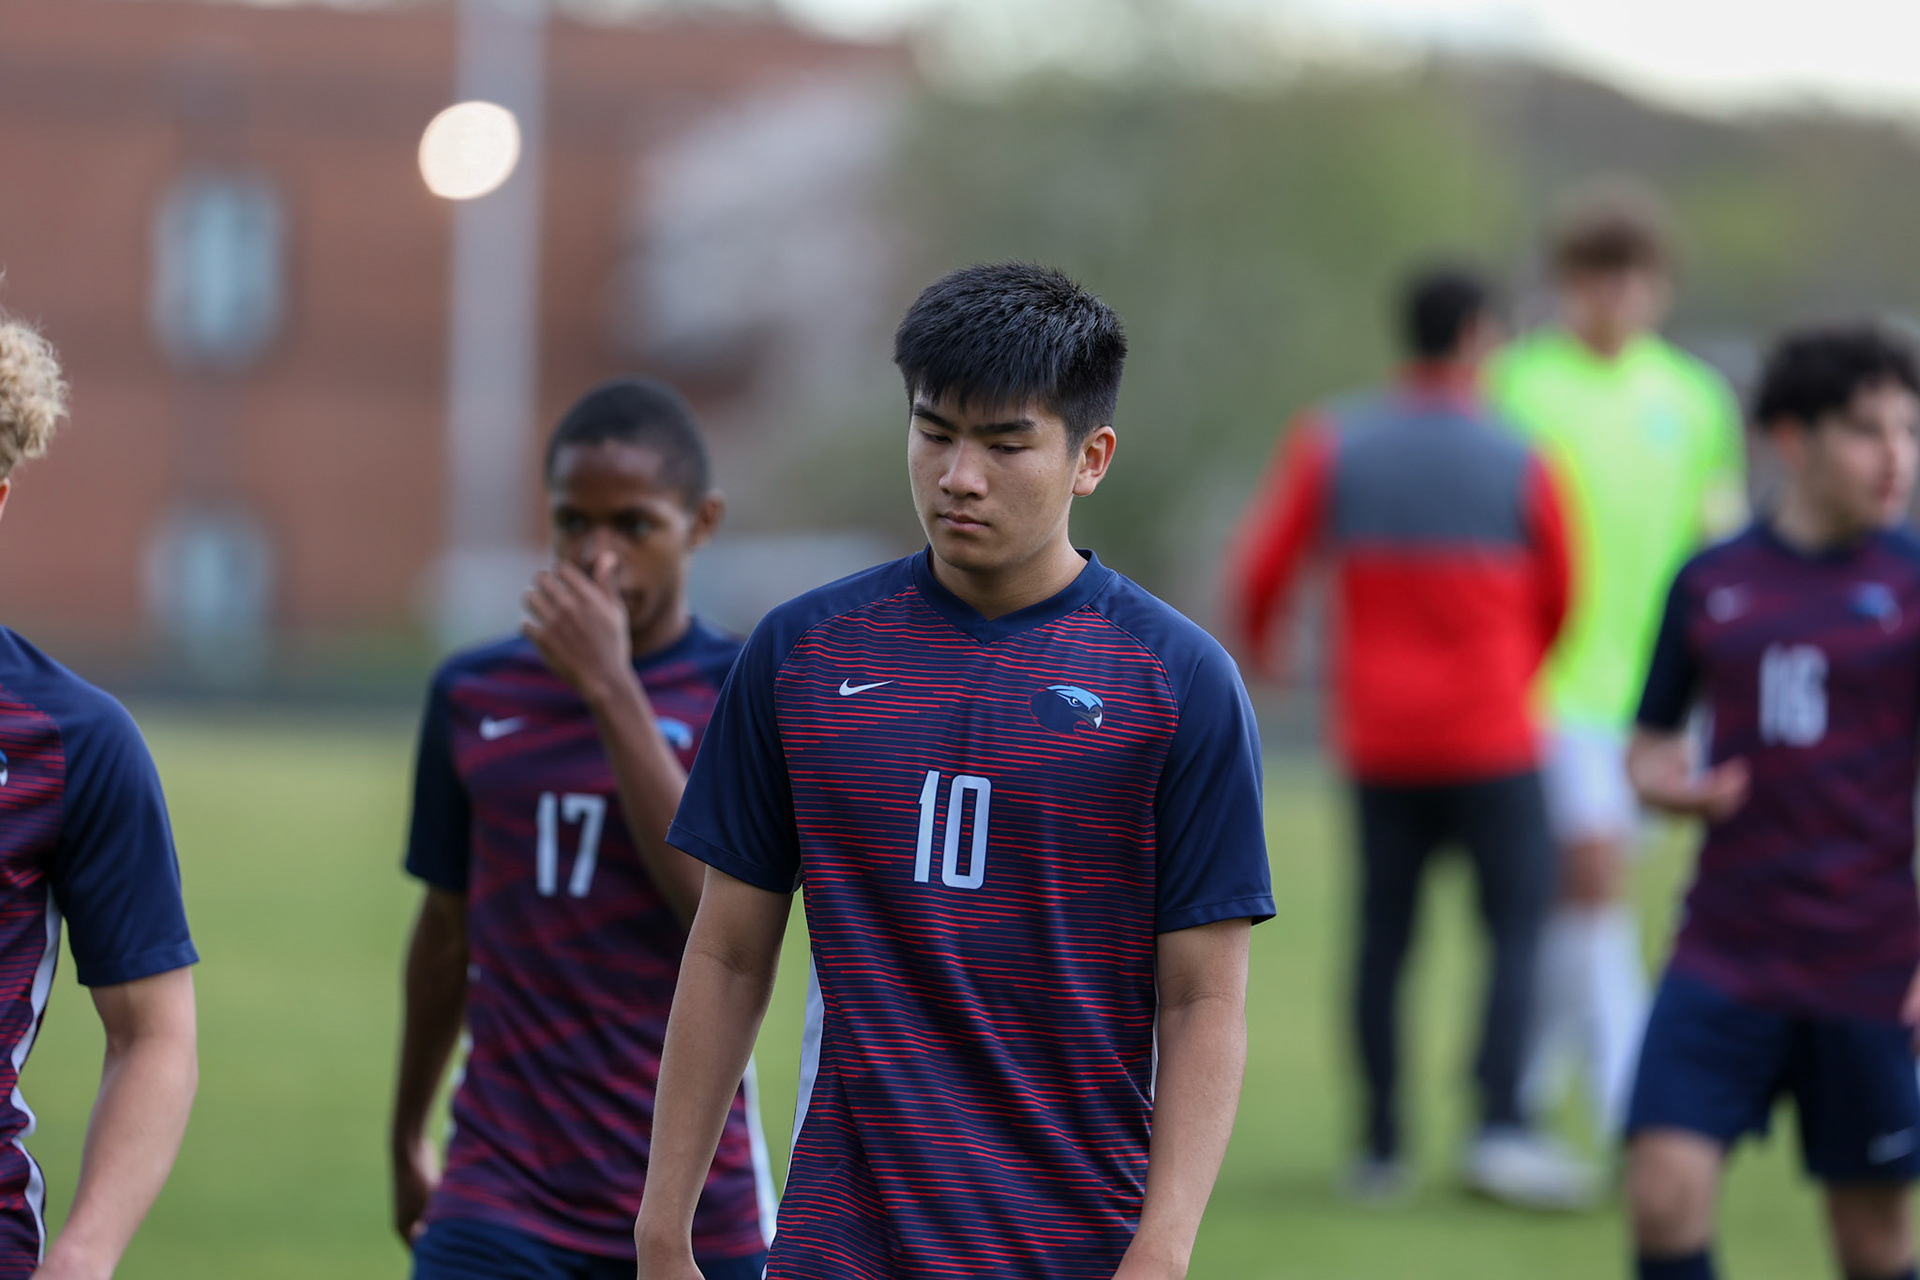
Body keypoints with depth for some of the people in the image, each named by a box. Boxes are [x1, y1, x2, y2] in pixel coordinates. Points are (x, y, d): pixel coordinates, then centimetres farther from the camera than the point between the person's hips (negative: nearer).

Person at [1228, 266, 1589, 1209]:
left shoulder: (1330, 446, -1)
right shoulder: (1518, 463, -4)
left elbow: (1260, 574, 3)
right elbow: (1558, 602, 8)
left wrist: (1257, 647, 25)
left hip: (1377, 739, 3)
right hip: (1491, 735, -3)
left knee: (1383, 933, 10)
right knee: (1517, 926, 1)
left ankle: (1380, 1146, 10)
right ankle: (1500, 1124, -14)